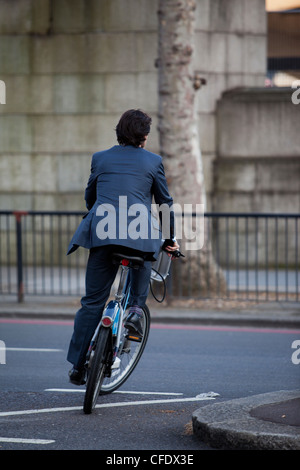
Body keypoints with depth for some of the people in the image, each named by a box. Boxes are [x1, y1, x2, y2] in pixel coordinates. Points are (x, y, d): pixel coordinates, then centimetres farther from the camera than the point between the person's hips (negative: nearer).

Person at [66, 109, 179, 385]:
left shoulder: (100, 159, 18)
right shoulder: (153, 161, 11)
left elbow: (89, 197, 28)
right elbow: (165, 202, 16)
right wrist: (171, 238, 27)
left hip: (101, 232, 2)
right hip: (139, 234, -1)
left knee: (93, 301, 6)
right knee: (144, 261, 35)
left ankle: (78, 365, 2)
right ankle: (136, 307, 12)